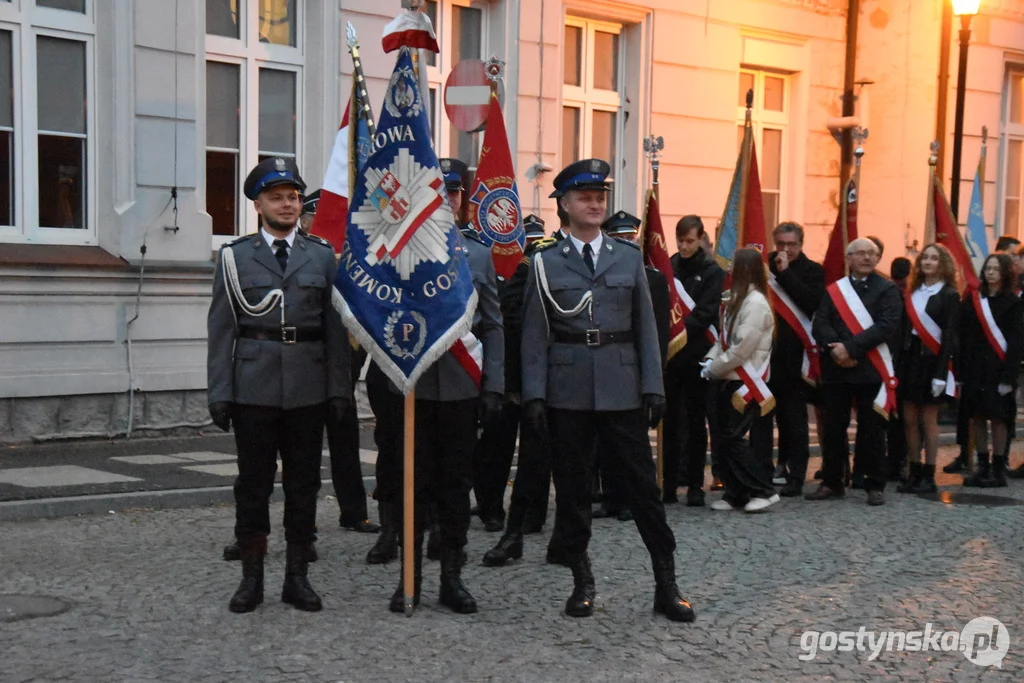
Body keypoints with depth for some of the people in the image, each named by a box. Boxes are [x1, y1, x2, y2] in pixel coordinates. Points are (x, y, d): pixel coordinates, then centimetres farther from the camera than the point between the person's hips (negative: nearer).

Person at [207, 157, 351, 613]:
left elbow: (335, 328, 7)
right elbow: (221, 331, 3)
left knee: (303, 485, 7)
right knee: (253, 484, 5)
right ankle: (251, 578, 16)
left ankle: (297, 576, 17)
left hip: (307, 391, 1)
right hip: (253, 389, -1)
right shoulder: (235, 257, 5)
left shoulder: (322, 256, 8)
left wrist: (340, 388, 1)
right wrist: (219, 393, -3)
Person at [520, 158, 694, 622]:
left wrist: (653, 387, 0)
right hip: (567, 389, -1)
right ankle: (582, 582, 19)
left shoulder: (629, 258, 7)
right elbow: (535, 335, 1)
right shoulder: (546, 263, 3)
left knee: (643, 484, 2)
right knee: (571, 488, 6)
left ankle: (666, 585, 9)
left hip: (622, 388, 1)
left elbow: (645, 327, 7)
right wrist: (534, 394, -7)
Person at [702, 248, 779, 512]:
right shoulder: (736, 300, 14)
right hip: (728, 380, 9)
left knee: (733, 438, -7)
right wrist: (711, 359, 0)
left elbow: (742, 348, -20)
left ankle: (764, 490, 2)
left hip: (744, 382, -9)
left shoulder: (756, 303, -15)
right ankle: (736, 494, 15)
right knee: (725, 438, 8)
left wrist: (714, 368, -11)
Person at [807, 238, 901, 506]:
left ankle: (875, 485, 11)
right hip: (836, 368, 3)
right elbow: (819, 324, 1)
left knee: (872, 430, 1)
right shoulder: (833, 290, 11)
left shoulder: (887, 289, 3)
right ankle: (831, 482, 17)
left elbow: (888, 325, -11)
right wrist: (835, 348, -18)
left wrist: (851, 347, -17)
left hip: (871, 369, -3)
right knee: (833, 428, 7)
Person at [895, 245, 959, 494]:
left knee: (929, 420, 1)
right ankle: (914, 473, 16)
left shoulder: (949, 295, -5)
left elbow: (950, 337, -9)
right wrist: (898, 366, 2)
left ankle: (928, 476, 9)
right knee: (909, 419, 7)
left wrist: (941, 373, -15)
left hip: (932, 360, -5)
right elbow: (905, 330, 8)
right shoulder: (913, 293, 10)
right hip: (910, 357, 5)